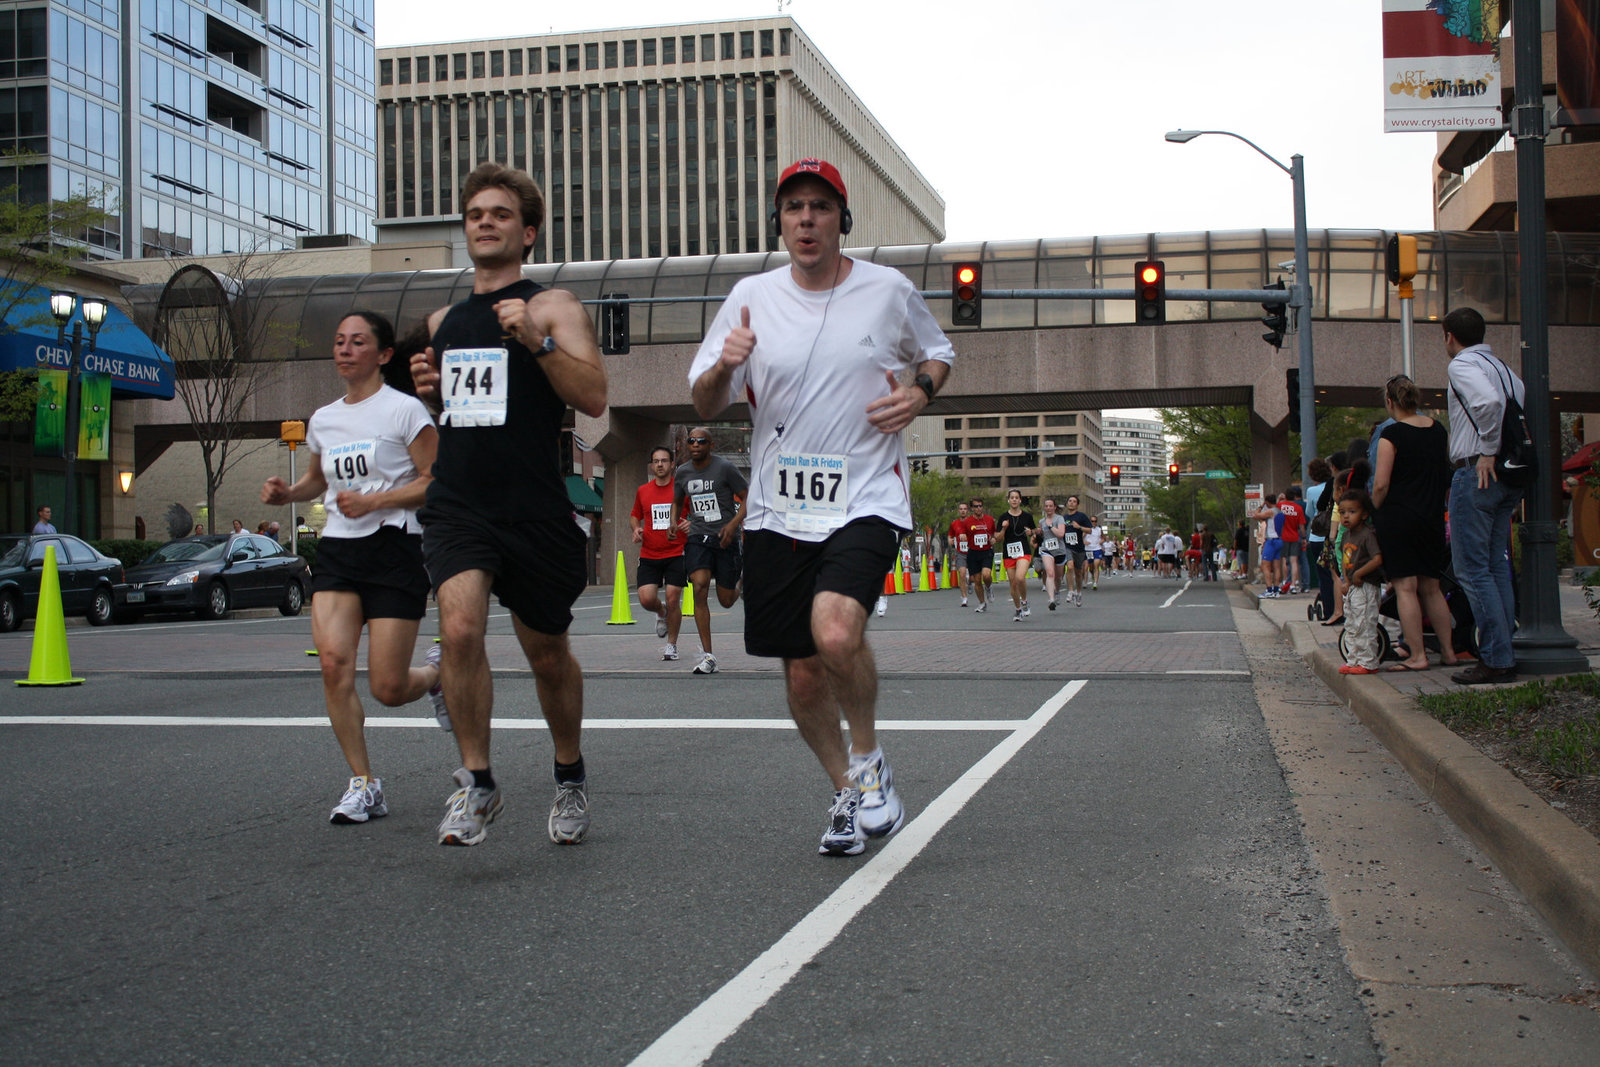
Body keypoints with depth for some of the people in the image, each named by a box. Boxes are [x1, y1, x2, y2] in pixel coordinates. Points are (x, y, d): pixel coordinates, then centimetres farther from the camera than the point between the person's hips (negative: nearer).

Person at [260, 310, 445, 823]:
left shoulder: (405, 409, -3)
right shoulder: (322, 420, 14)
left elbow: (436, 482, -7)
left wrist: (373, 501, -17)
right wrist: (287, 492, 9)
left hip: (394, 549, -5)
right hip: (338, 550, 5)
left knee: (388, 689, -7)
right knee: (333, 662, -16)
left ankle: (436, 673, 31)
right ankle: (363, 784, -4)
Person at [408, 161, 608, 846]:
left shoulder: (553, 308, 0)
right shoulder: (442, 322, 15)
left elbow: (594, 398, -12)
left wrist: (537, 340, -23)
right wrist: (428, 389, 6)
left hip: (533, 512, -3)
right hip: (456, 506, 3)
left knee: (547, 654, 11)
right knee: (460, 628, -21)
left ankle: (570, 779, 35)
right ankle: (477, 785, -6)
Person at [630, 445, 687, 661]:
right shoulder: (642, 491, 9)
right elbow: (635, 515, 25)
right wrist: (636, 528, 4)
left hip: (676, 554, -3)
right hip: (649, 555, 3)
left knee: (672, 600, -6)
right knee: (646, 599, -9)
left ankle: (671, 644, 12)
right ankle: (662, 613, 27)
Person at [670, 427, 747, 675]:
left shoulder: (725, 468, -7)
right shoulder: (682, 472, 7)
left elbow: (748, 498, -3)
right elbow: (677, 501, 24)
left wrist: (733, 524, -17)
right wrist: (674, 522, 5)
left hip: (724, 538, -3)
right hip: (697, 537, 3)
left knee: (726, 600, 2)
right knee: (699, 587, -18)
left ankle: (741, 585, 44)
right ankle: (707, 656, -14)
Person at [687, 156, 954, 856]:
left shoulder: (889, 291, 1)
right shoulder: (752, 298, 4)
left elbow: (936, 353, 20)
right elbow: (705, 406, 5)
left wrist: (919, 391, -3)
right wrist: (724, 366, -17)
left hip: (866, 501, -3)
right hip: (777, 510, 3)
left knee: (837, 634, -28)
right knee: (802, 676, 6)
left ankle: (867, 758, 1)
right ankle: (848, 795, 31)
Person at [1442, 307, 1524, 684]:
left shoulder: (1462, 364, -7)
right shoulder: (1501, 367, 19)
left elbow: (1490, 401, -26)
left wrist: (1487, 452, -17)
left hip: (1476, 472, -9)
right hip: (1509, 477, 9)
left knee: (1471, 569, -7)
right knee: (1497, 566, 12)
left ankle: (1496, 659, -10)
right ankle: (1504, 656, 12)